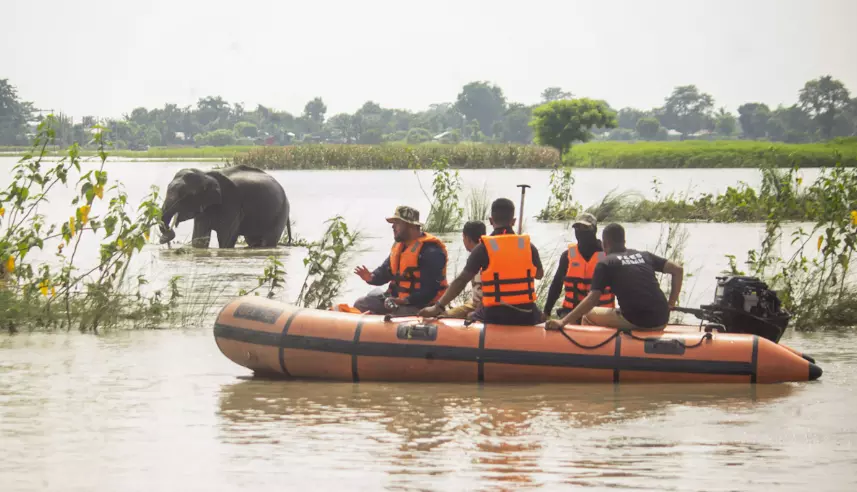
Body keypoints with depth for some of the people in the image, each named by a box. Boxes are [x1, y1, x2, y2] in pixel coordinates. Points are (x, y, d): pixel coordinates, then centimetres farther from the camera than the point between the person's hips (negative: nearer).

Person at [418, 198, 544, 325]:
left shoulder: (483, 248, -6)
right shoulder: (528, 246, 1)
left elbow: (461, 280, -8)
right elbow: (539, 274, 19)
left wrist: (438, 307, -4)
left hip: (496, 315, -2)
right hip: (526, 316, 2)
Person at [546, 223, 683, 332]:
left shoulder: (605, 263, 3)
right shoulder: (644, 256, 18)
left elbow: (592, 299, -7)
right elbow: (678, 270, 15)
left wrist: (563, 321, -11)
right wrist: (671, 303, 21)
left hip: (634, 321, -5)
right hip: (661, 322, 5)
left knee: (587, 315, 17)